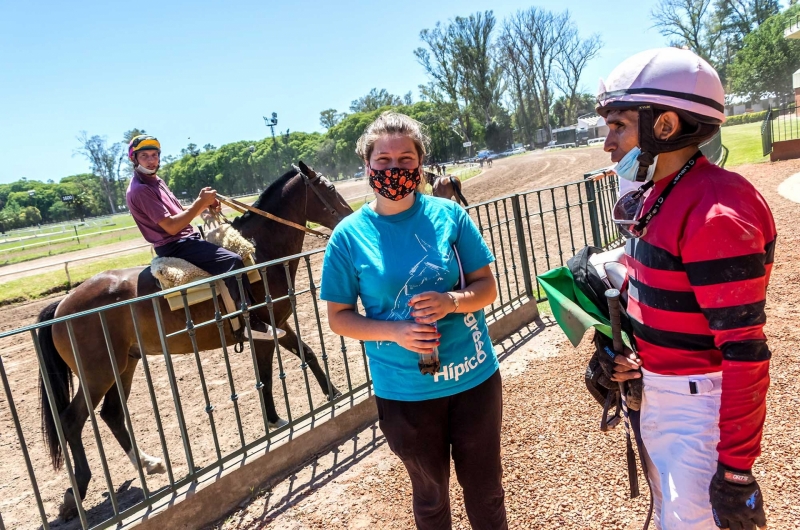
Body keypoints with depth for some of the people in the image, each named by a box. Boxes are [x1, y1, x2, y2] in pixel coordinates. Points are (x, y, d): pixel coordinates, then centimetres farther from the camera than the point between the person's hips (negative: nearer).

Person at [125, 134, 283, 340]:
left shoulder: (156, 181, 15)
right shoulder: (139, 190, -16)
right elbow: (171, 226, -21)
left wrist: (205, 204, -1)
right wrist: (200, 202, -18)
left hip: (188, 238, 11)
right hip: (174, 247, -11)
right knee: (232, 261, -26)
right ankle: (253, 323, -23)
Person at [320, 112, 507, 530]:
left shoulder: (449, 215, -7)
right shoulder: (349, 235, -9)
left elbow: (486, 287, -2)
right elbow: (339, 317, -5)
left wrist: (452, 301, -23)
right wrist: (394, 331, -21)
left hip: (474, 377, 1)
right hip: (405, 392, -1)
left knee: (485, 488, 20)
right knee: (430, 496, 21)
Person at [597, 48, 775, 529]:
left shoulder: (717, 213, -25)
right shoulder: (654, 197, 4)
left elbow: (743, 350, -25)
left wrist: (736, 469, -21)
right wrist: (630, 355, 2)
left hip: (700, 402, -9)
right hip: (657, 392, 9)